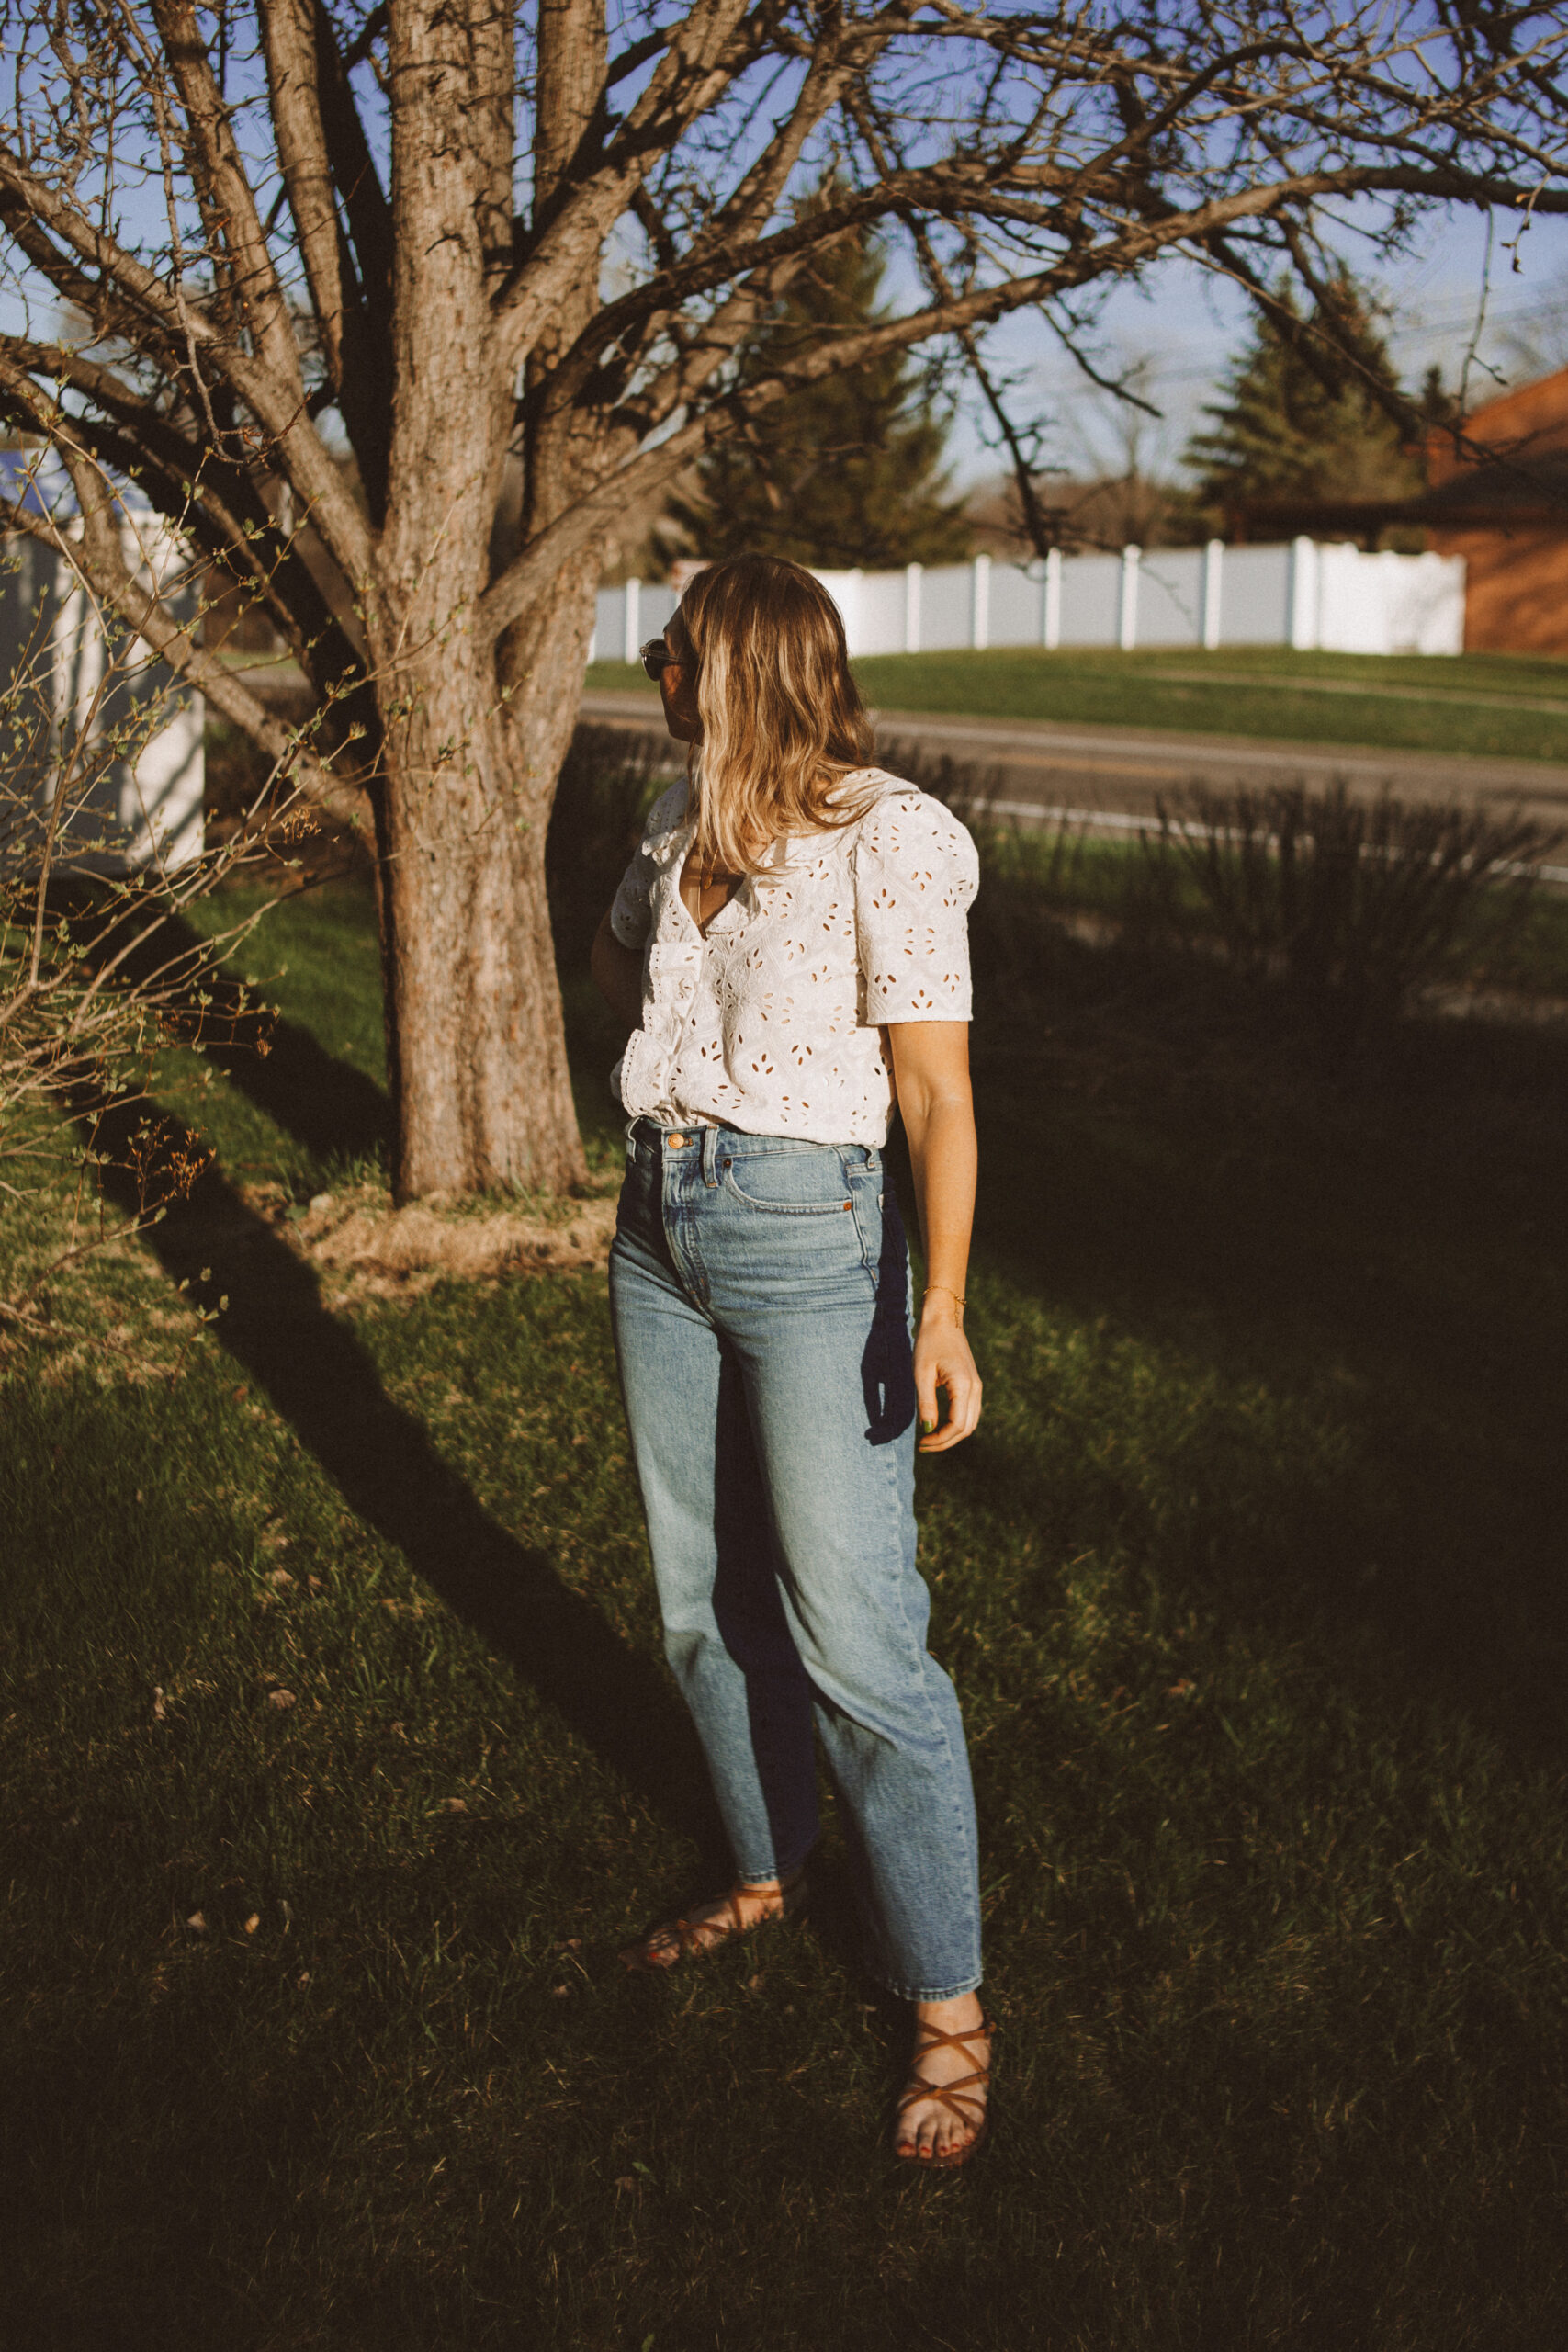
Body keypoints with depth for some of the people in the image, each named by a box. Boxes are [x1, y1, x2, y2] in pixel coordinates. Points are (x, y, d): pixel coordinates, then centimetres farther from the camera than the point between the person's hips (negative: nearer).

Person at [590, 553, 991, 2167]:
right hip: (660, 1226, 7)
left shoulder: (891, 839, -13)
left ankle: (947, 2007, 7)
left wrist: (944, 1311, -24)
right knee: (704, 1596, 16)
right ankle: (770, 1875, 38)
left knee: (855, 1640, -5)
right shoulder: (682, 821, 8)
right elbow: (614, 957, 30)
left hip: (808, 1240, -7)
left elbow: (937, 1093, -16)